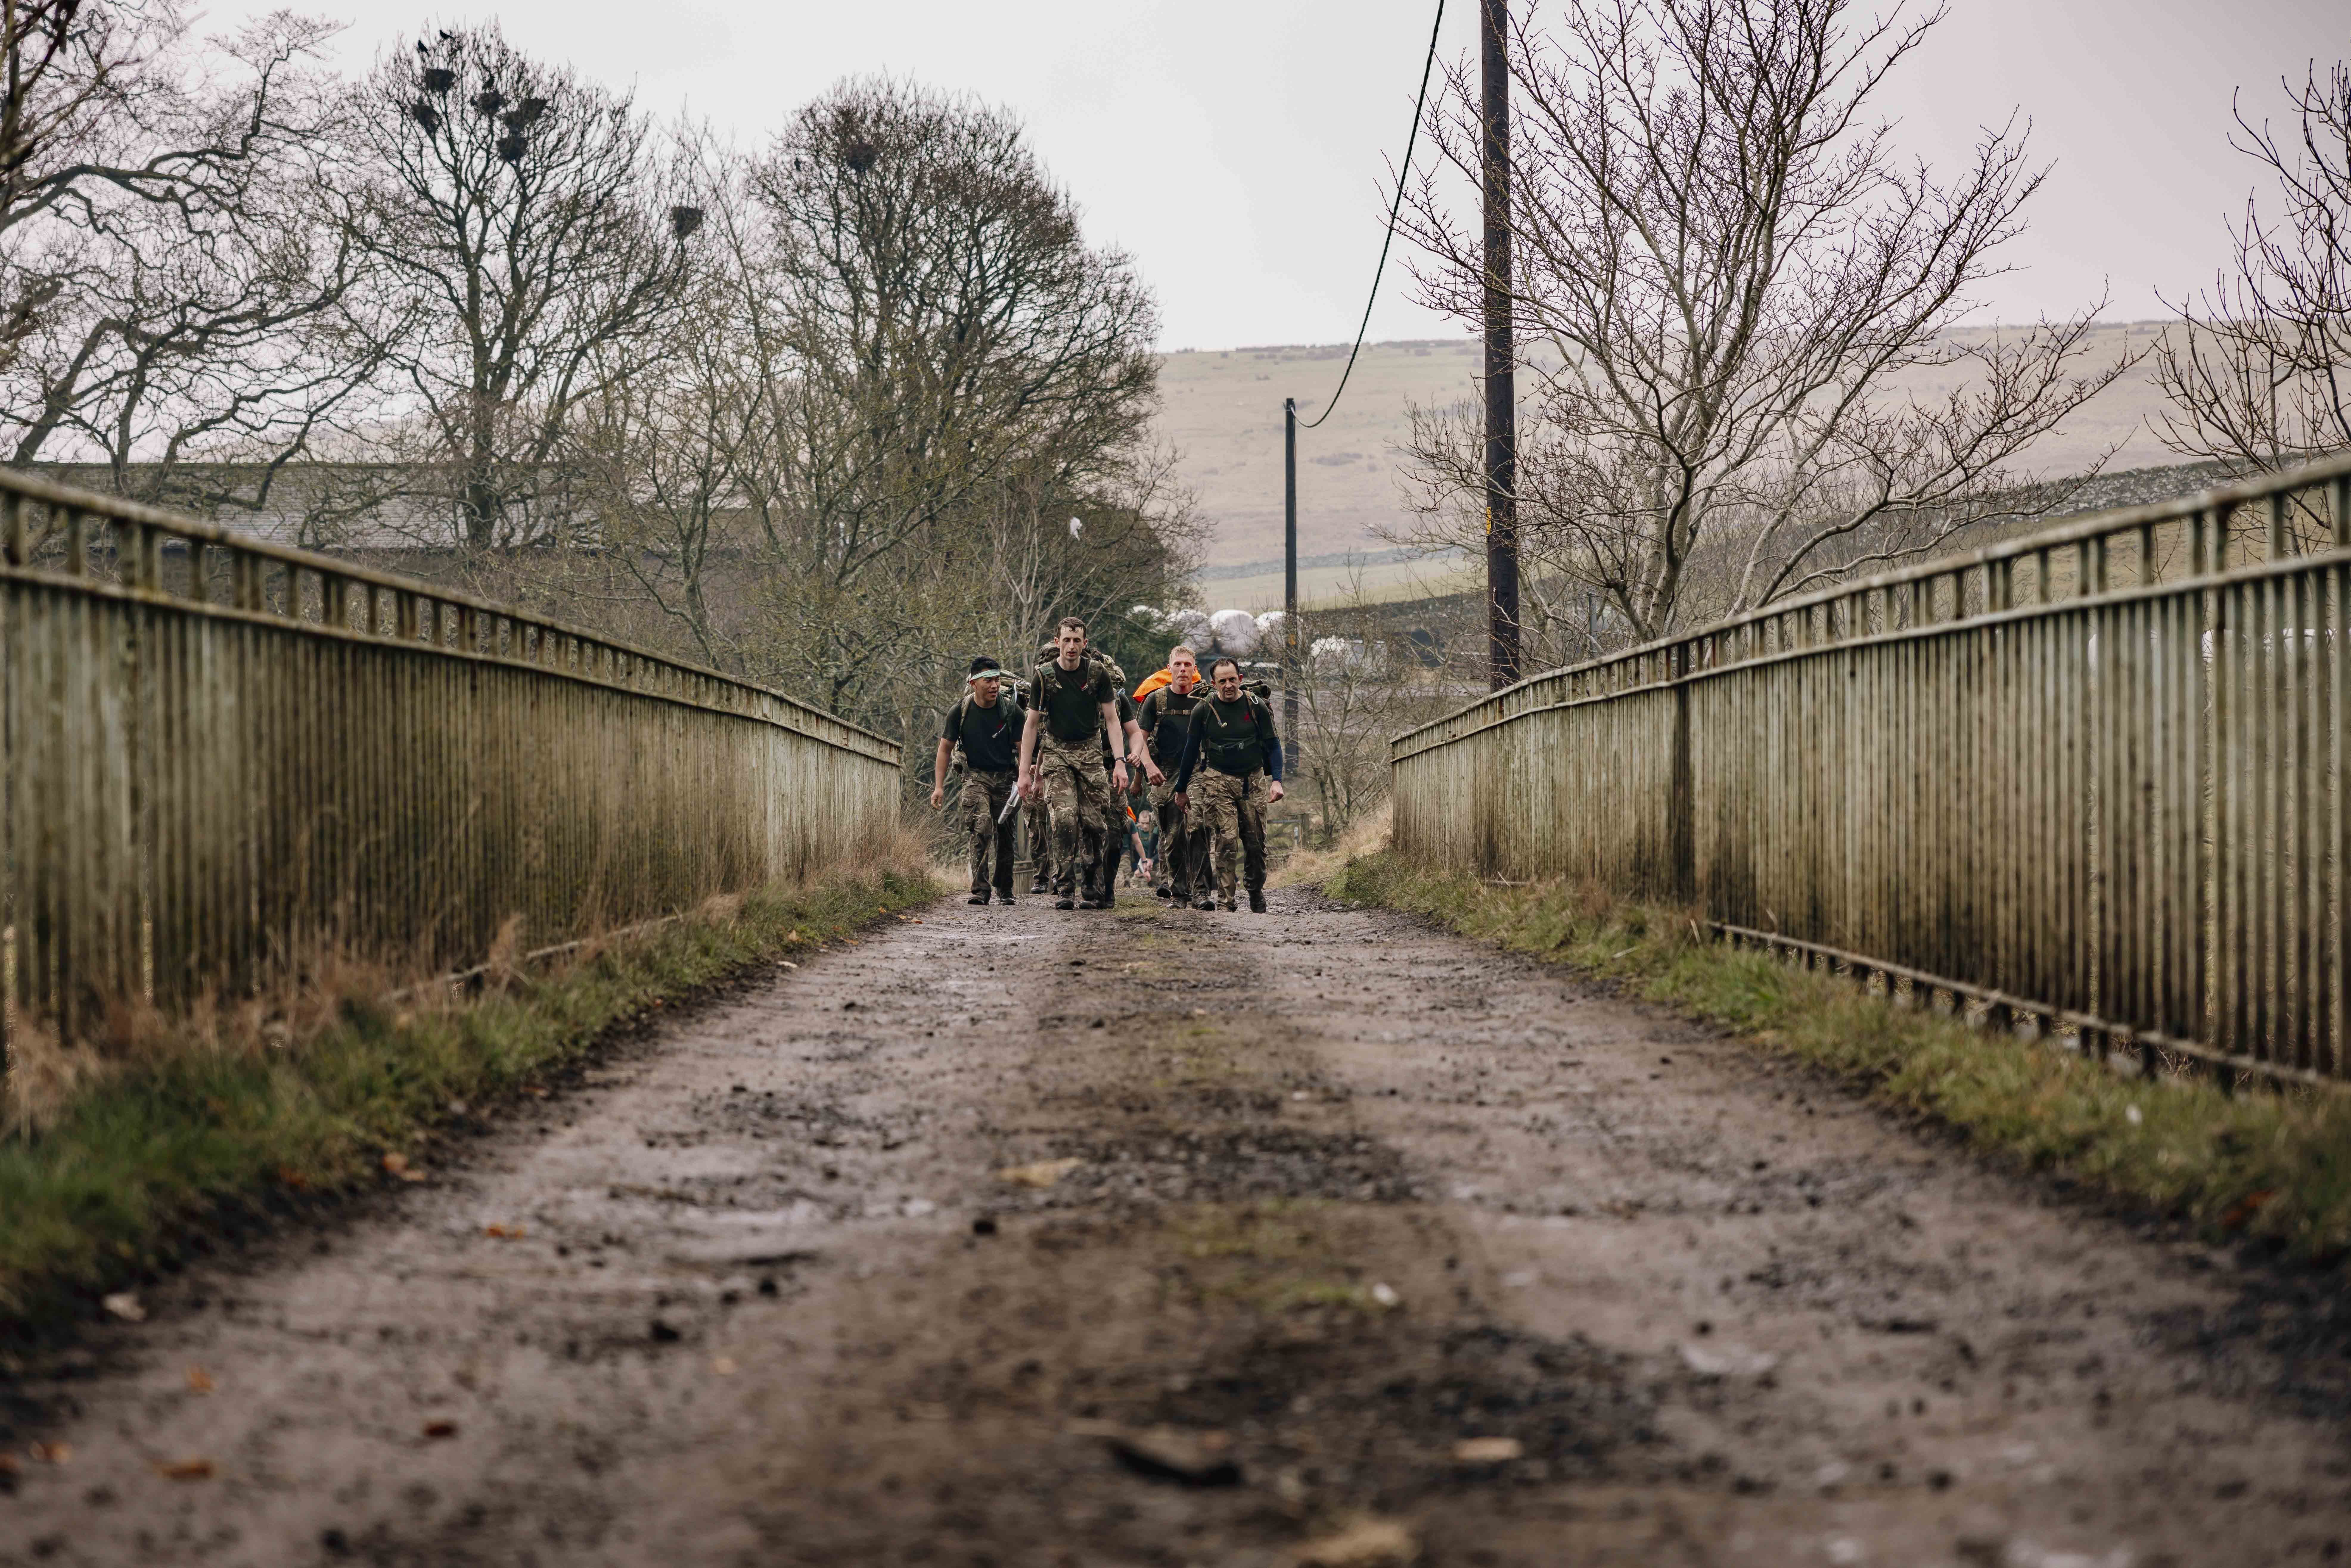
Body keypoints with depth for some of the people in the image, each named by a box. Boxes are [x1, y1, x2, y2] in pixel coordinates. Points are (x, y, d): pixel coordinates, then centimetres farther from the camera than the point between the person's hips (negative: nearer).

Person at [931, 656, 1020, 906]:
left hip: (1005, 778, 1)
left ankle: (1005, 891, 22)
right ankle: (980, 889, -22)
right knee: (982, 828, -22)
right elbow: (945, 749, 2)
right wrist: (939, 787, -3)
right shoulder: (960, 712, -7)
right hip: (976, 776, -1)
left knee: (1005, 836, 5)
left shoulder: (1010, 711, -6)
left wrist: (1023, 778, -13)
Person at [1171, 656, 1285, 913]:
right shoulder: (1203, 711, -2)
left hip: (1253, 780, 1)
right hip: (1218, 781, -1)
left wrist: (1276, 780, -9)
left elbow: (1273, 745, 4)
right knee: (1227, 839, -13)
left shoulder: (1256, 707, -1)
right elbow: (1191, 751, 8)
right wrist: (1182, 790, 11)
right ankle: (1227, 899, -12)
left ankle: (1256, 892, 25)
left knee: (1255, 841, 4)